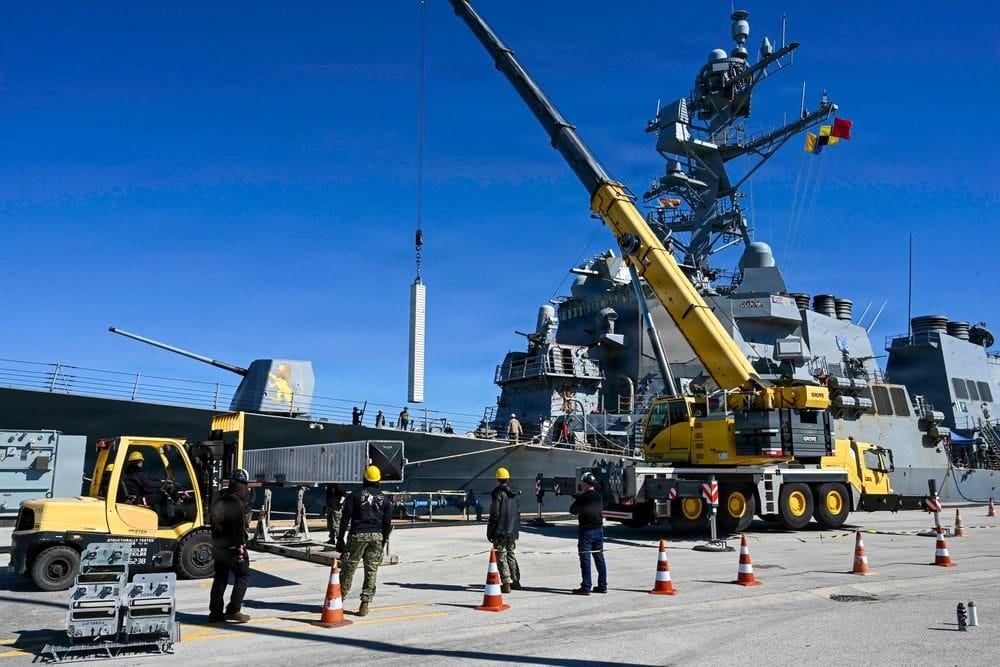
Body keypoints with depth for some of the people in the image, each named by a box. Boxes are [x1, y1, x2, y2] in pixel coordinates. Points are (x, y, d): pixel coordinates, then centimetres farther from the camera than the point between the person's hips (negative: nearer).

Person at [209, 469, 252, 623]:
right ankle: (233, 610, -2)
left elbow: (212, 519, 18)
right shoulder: (236, 503, -18)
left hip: (217, 545, 9)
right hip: (232, 546, -8)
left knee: (220, 578, 14)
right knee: (243, 576, 2)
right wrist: (240, 546, -19)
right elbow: (239, 526, -22)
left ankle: (216, 612, 16)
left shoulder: (219, 501, 10)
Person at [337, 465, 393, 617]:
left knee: (349, 567, 6)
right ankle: (365, 604, 4)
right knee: (371, 571, 5)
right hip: (376, 536, 2)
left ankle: (340, 598, 10)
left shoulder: (355, 494, 2)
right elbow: (387, 523, 11)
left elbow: (345, 518, -2)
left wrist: (340, 538, 2)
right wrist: (384, 541, 19)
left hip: (358, 534, -2)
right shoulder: (384, 498, 10)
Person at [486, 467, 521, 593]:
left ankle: (506, 583, -2)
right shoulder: (514, 494, 8)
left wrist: (489, 531, -8)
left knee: (501, 558, -1)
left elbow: (494, 514, -16)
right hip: (513, 532, 7)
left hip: (500, 532, -7)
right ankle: (515, 581, 22)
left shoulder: (497, 494, -13)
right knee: (512, 556, 17)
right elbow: (518, 513, 15)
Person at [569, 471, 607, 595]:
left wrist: (575, 501, 11)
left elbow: (573, 510, -10)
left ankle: (586, 587, -5)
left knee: (585, 559, -3)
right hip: (599, 530, 7)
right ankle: (602, 586, 15)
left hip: (586, 531, -7)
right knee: (599, 558, 12)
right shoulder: (599, 497, 6)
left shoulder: (583, 498, -15)